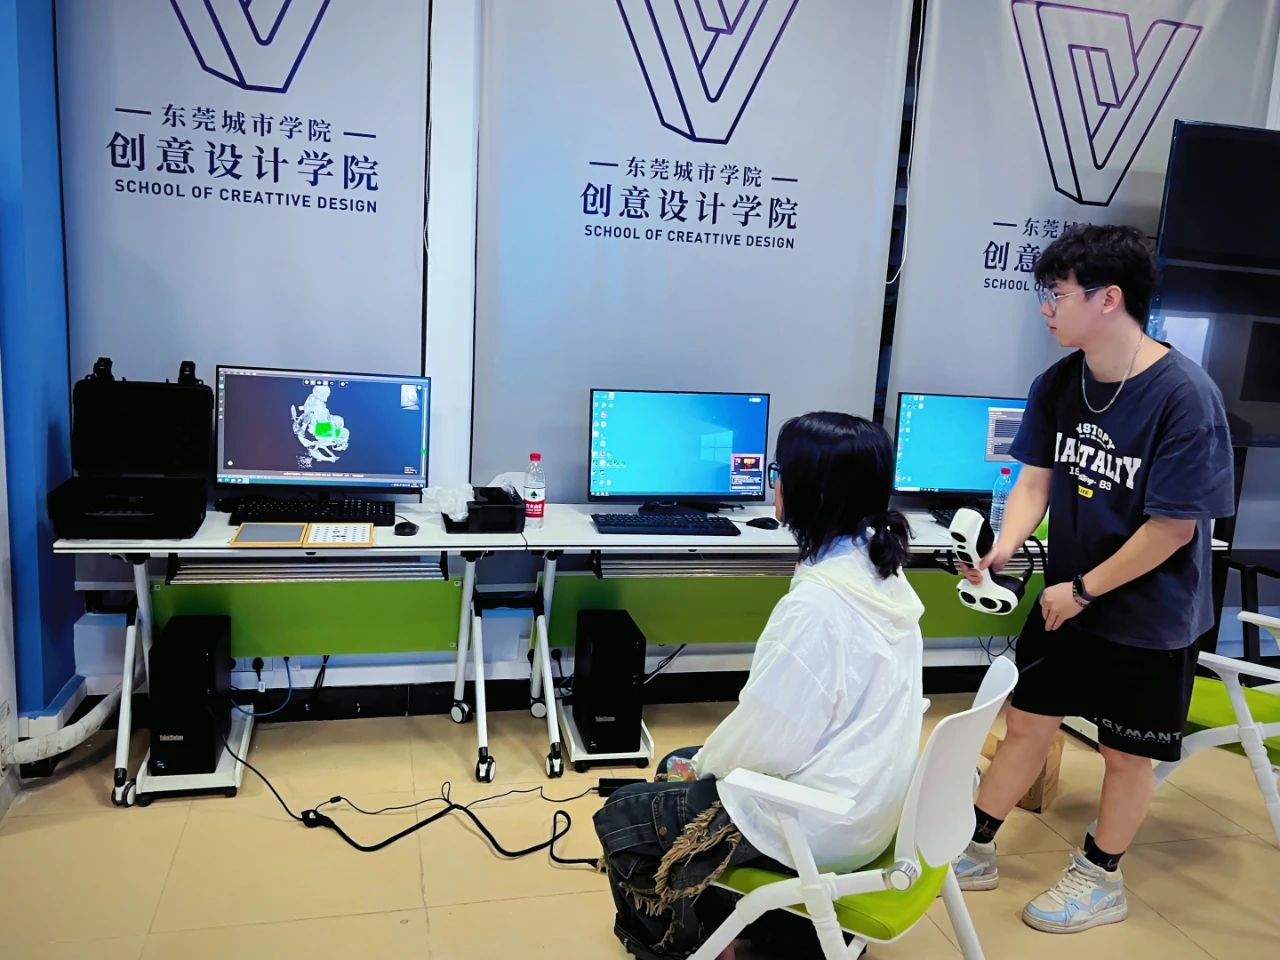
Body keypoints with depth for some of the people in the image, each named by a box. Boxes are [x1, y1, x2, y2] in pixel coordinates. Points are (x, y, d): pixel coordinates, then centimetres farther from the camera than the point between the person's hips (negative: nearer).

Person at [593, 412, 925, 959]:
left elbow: (766, 737, -21)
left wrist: (704, 765, -1)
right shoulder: (881, 571, -1)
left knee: (623, 817, 6)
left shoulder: (816, 604, -30)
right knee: (678, 764, 24)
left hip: (818, 823, -9)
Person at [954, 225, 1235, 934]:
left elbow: (1173, 527, -22)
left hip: (1149, 615, -5)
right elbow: (1036, 479, -1)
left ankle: (1100, 879, 35)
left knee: (1126, 753, 13)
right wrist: (1003, 548, -18)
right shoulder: (1057, 384, -6)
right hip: (1066, 598, 5)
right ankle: (976, 849, 31)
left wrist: (1083, 591, -17)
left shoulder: (1185, 396, -24)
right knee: (1027, 721, 14)